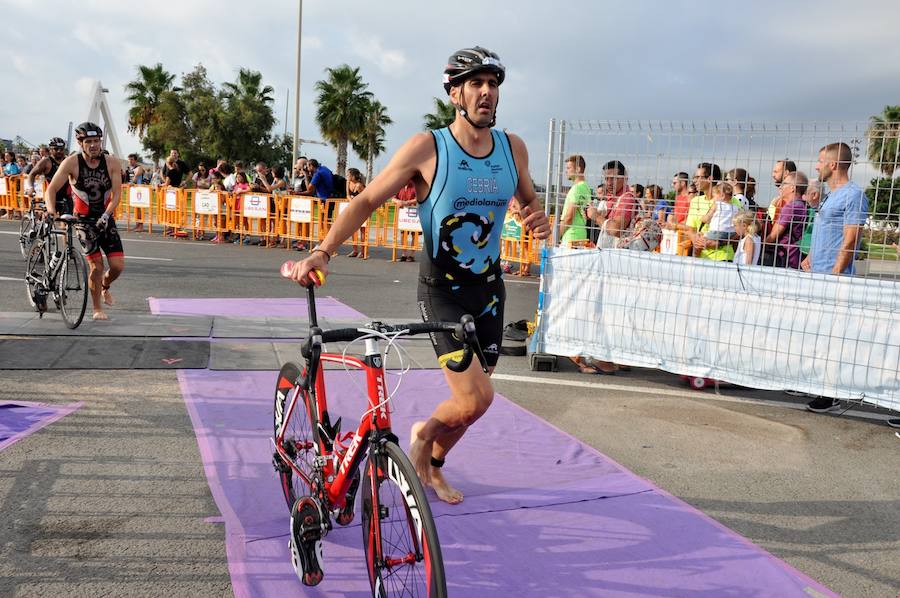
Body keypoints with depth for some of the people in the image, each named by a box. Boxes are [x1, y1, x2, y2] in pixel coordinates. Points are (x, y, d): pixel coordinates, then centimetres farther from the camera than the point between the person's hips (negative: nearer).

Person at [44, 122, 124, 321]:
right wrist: (51, 210, -30)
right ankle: (97, 309, 11)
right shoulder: (72, 162, -12)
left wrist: (106, 215, -26)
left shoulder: (112, 163, -7)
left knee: (118, 265, -5)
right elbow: (51, 189, -12)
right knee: (97, 265, -9)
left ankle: (105, 286, 32)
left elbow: (116, 193, -12)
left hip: (105, 220, 2)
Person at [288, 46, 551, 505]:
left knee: (471, 399, 11)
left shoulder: (512, 148, 1)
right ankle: (424, 433, 20)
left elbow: (528, 199, 19)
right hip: (442, 291, -5)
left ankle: (432, 465, 39)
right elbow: (367, 200, -10)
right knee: (475, 400, -15)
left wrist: (538, 220, -5)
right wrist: (323, 251, -22)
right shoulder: (427, 147, -12)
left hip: (489, 289, 5)